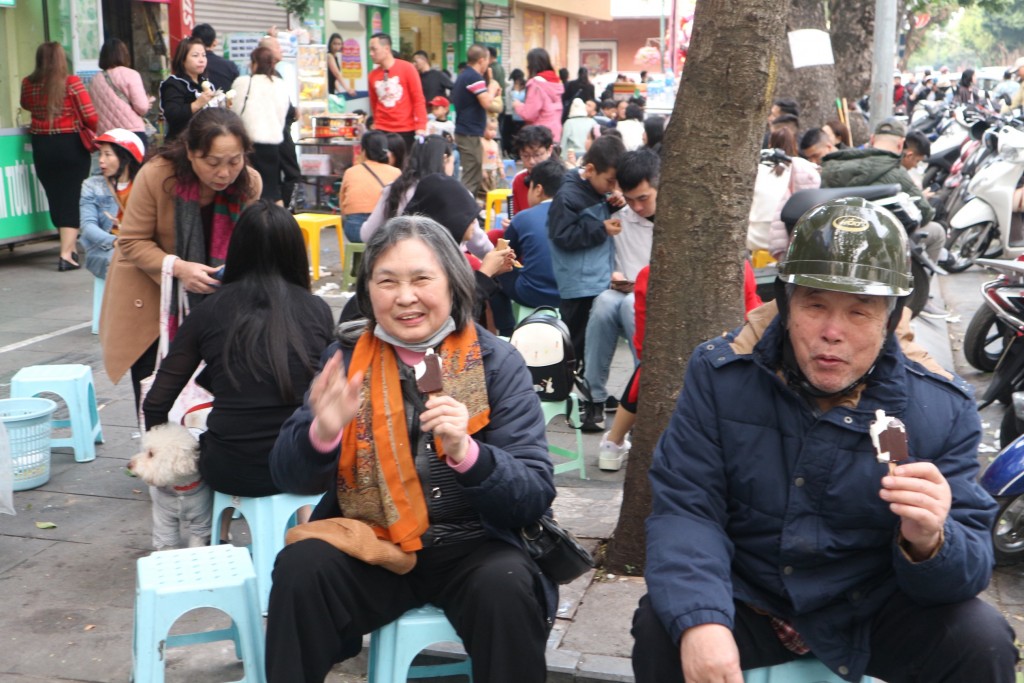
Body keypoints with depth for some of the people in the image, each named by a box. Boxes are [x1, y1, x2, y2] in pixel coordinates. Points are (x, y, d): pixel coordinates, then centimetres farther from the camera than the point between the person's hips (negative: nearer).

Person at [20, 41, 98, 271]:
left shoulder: (28, 84, 2)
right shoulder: (72, 82, -10)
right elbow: (90, 117, -11)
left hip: (42, 148, 4)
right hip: (71, 146, -4)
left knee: (55, 198, 13)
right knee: (72, 198, 0)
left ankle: (71, 248, 24)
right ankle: (66, 253, -7)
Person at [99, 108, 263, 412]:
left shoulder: (249, 183, -16)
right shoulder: (156, 175, -26)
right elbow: (132, 242, -18)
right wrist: (178, 268, -33)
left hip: (210, 298, 2)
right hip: (148, 297, -2)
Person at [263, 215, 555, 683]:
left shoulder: (496, 362, -4)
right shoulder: (346, 359, 2)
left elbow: (536, 495, -10)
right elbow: (289, 478, -2)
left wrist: (465, 452, -30)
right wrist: (321, 433, -25)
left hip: (471, 547, -1)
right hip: (368, 548, 2)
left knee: (507, 588, -30)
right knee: (299, 569, -25)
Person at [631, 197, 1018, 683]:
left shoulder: (941, 407, -11)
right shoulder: (720, 374, -13)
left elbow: (971, 565, -13)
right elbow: (685, 507, -19)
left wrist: (929, 543, -39)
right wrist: (699, 621, -37)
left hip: (869, 614, 1)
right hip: (747, 601, -1)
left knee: (983, 641, -22)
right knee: (658, 630, -27)